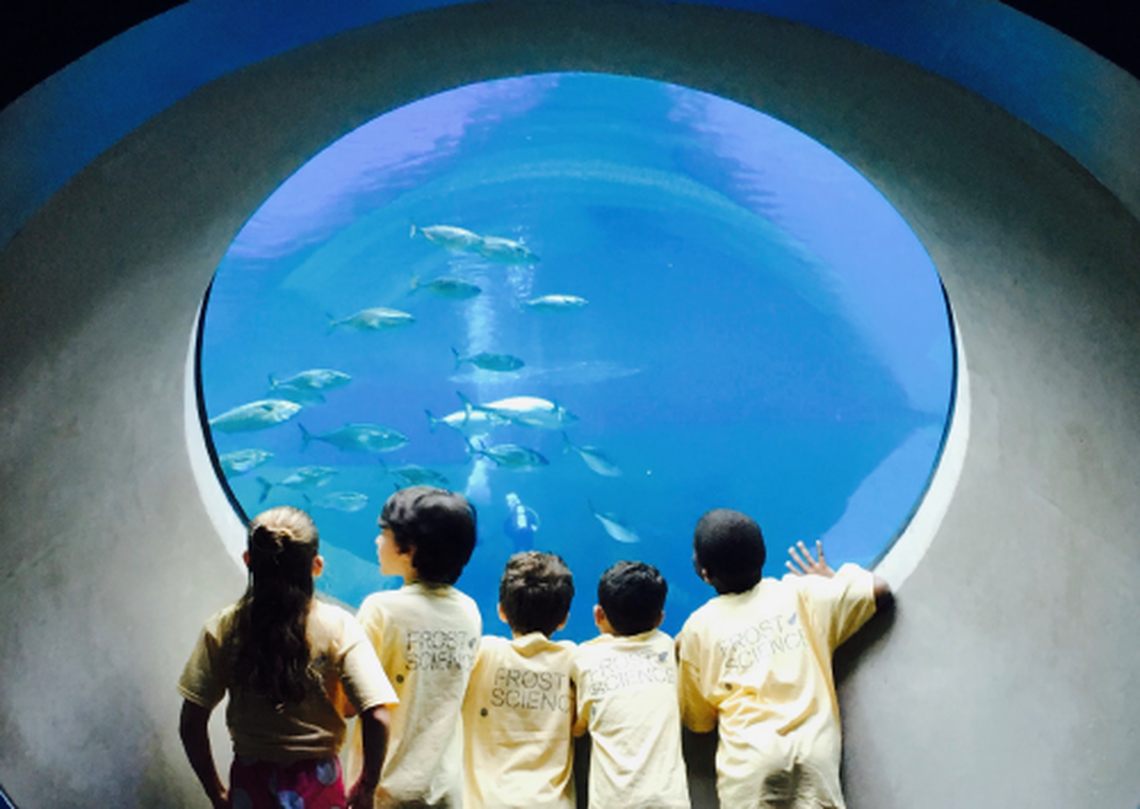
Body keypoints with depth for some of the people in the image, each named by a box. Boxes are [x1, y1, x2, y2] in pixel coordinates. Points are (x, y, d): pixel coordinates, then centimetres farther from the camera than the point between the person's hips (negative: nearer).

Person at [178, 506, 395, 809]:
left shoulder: (224, 627, -7)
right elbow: (377, 717, -17)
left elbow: (192, 723, -6)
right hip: (317, 784, -1)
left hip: (251, 784, 1)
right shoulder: (338, 627, -11)